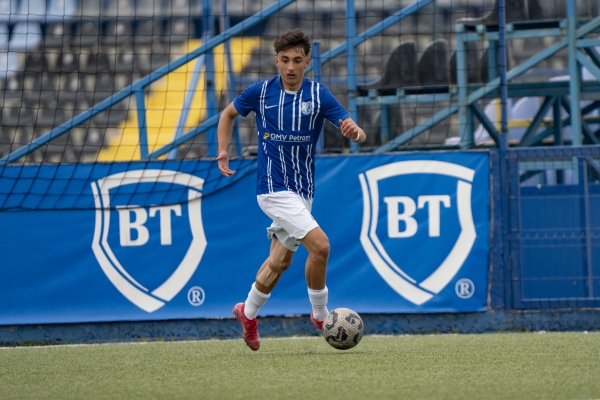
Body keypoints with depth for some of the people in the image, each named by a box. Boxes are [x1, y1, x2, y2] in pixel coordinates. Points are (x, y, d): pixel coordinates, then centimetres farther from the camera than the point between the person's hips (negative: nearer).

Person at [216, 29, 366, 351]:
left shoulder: (319, 95, -5)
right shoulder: (260, 92, -7)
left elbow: (358, 135, -12)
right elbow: (228, 113, 12)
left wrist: (354, 131, -36)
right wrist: (223, 151, -1)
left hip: (302, 190, 4)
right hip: (273, 188, -4)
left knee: (280, 260, 16)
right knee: (319, 244, -20)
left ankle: (248, 312, 38)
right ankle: (320, 315, -3)